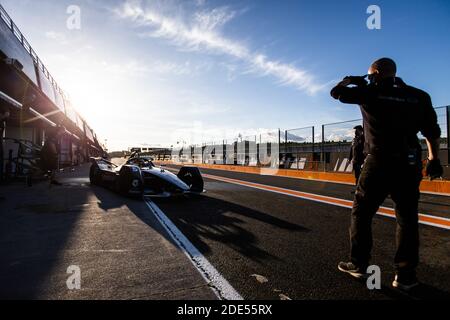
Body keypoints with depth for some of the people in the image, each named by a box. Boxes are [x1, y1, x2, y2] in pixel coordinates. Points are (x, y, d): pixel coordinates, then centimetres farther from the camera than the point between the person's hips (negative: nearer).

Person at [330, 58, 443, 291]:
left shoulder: (370, 92, -2)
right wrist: (434, 159, 20)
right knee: (407, 219, 12)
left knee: (361, 213, 10)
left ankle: (358, 265, 17)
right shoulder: (418, 96, 9)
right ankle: (405, 275, 14)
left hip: (379, 163, -4)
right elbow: (432, 131, 11)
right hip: (409, 165, 4)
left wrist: (350, 80, 27)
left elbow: (336, 92, 9)